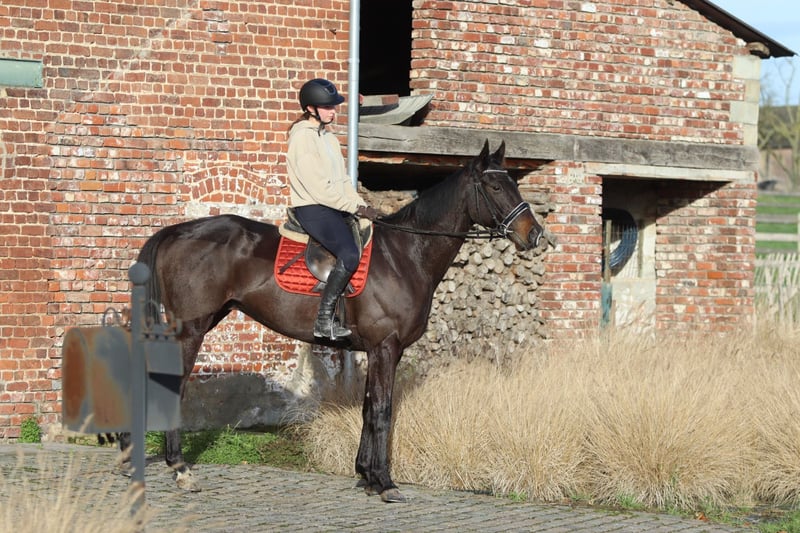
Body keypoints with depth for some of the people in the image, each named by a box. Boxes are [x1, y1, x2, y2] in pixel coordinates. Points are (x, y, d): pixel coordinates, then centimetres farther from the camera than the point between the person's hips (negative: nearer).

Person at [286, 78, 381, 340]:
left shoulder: (329, 138, 18)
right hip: (311, 208, -10)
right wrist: (356, 208, -16)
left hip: (335, 207, 10)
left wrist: (364, 207, 3)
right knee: (349, 254, -29)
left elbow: (344, 181, 18)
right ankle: (324, 321, -25)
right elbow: (319, 188, -17)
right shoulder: (302, 138, -12)